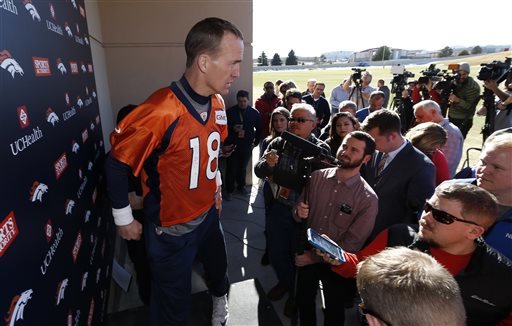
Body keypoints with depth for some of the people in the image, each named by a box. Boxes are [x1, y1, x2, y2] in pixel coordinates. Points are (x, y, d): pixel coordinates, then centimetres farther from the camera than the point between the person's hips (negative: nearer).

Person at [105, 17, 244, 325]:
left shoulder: (218, 103, -4)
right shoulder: (160, 111, -29)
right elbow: (117, 163, -17)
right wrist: (124, 219, -8)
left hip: (208, 214, 7)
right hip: (171, 228, -6)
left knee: (219, 268, 29)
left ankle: (220, 300, 63)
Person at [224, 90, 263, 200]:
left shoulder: (254, 113, 3)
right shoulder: (230, 112, -4)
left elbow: (259, 129, 12)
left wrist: (255, 142, 9)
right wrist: (233, 129, -17)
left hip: (247, 146, 2)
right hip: (232, 145, -2)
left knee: (243, 168, 11)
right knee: (231, 169, 1)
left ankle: (241, 186, 33)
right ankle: (229, 190, 16)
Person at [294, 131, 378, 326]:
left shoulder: (368, 199, -21)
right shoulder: (317, 176, -11)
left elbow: (352, 244, -16)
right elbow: (298, 213, -1)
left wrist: (314, 257, -13)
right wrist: (299, 213, -25)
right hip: (306, 254, 3)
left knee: (334, 309, 23)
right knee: (303, 301, 25)